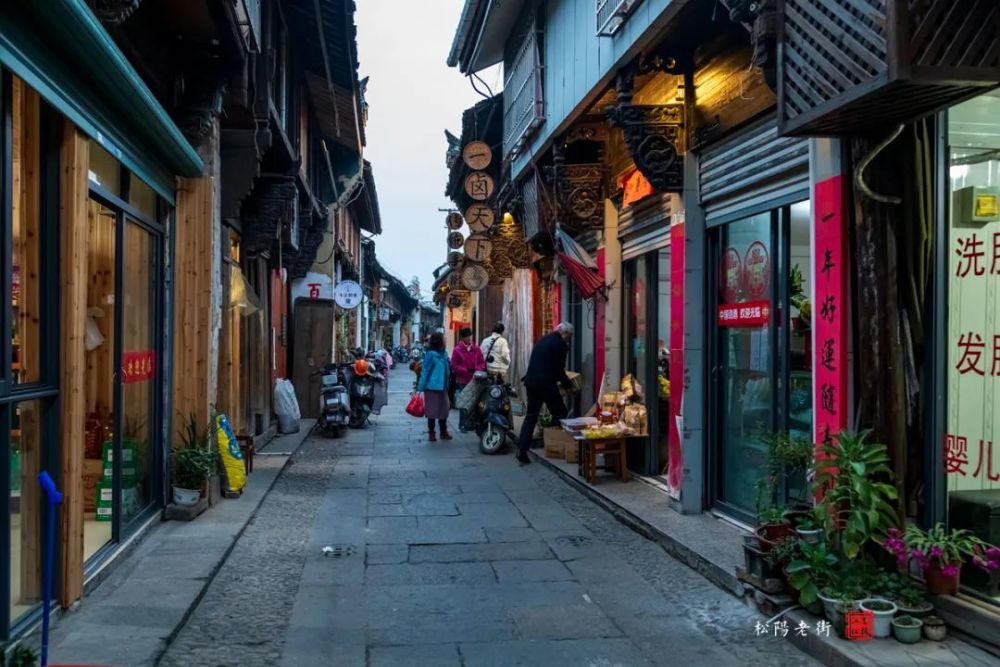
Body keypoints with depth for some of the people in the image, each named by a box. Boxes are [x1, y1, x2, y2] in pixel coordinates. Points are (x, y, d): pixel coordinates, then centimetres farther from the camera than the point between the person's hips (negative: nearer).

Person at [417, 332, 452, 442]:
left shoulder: (443, 354, 8)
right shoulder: (431, 354, -14)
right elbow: (425, 371, -13)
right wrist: (421, 387, -12)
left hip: (443, 387, 7)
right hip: (432, 387, -7)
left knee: (444, 410, 11)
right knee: (432, 411, 1)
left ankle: (444, 432, 22)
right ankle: (431, 433, 12)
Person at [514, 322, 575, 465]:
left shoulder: (542, 340, 17)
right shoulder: (560, 344, -7)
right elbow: (559, 369, -9)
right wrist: (568, 384, 7)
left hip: (531, 382, 7)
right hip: (546, 384, -7)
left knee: (530, 416, 10)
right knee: (559, 414, 9)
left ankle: (522, 451, 3)